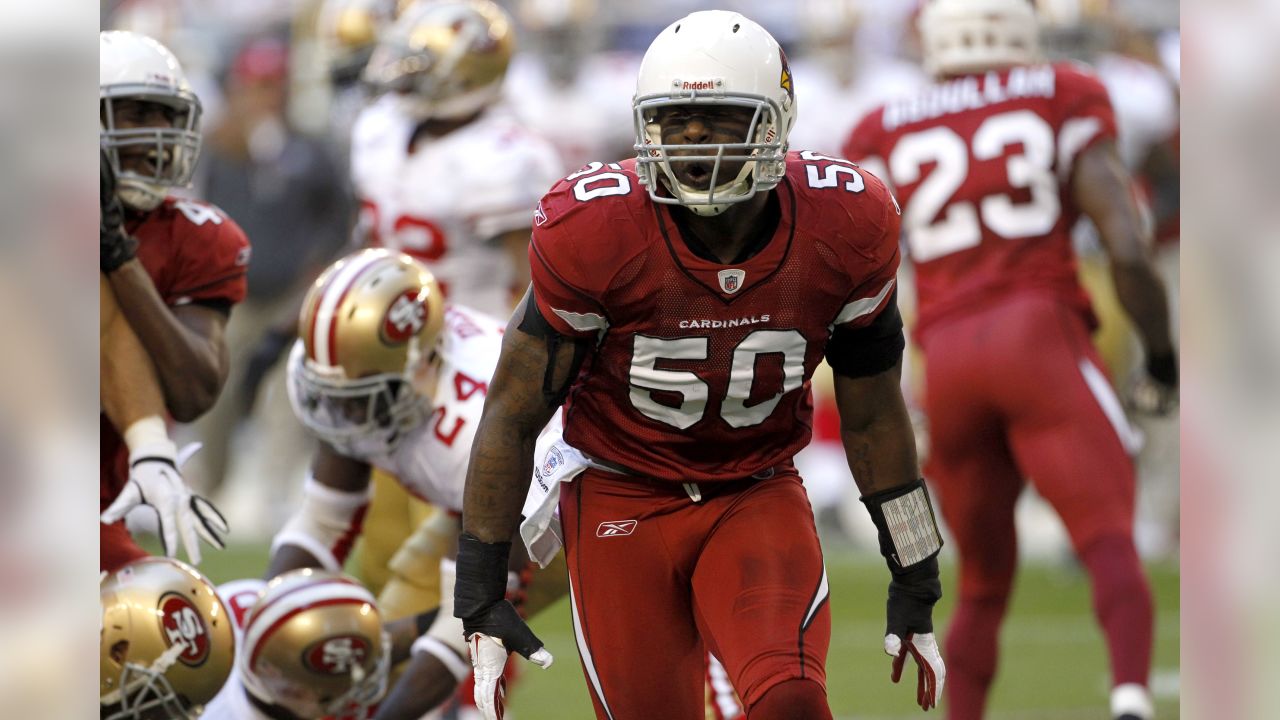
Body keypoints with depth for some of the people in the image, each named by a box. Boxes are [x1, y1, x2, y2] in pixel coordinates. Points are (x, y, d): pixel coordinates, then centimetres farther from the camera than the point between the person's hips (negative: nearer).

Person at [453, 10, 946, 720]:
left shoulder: (843, 229, -13)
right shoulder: (593, 232, -19)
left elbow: (872, 416, 2)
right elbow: (513, 416, -9)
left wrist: (915, 585, 8)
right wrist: (480, 596, -12)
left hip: (757, 495, 1)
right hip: (622, 499, -1)